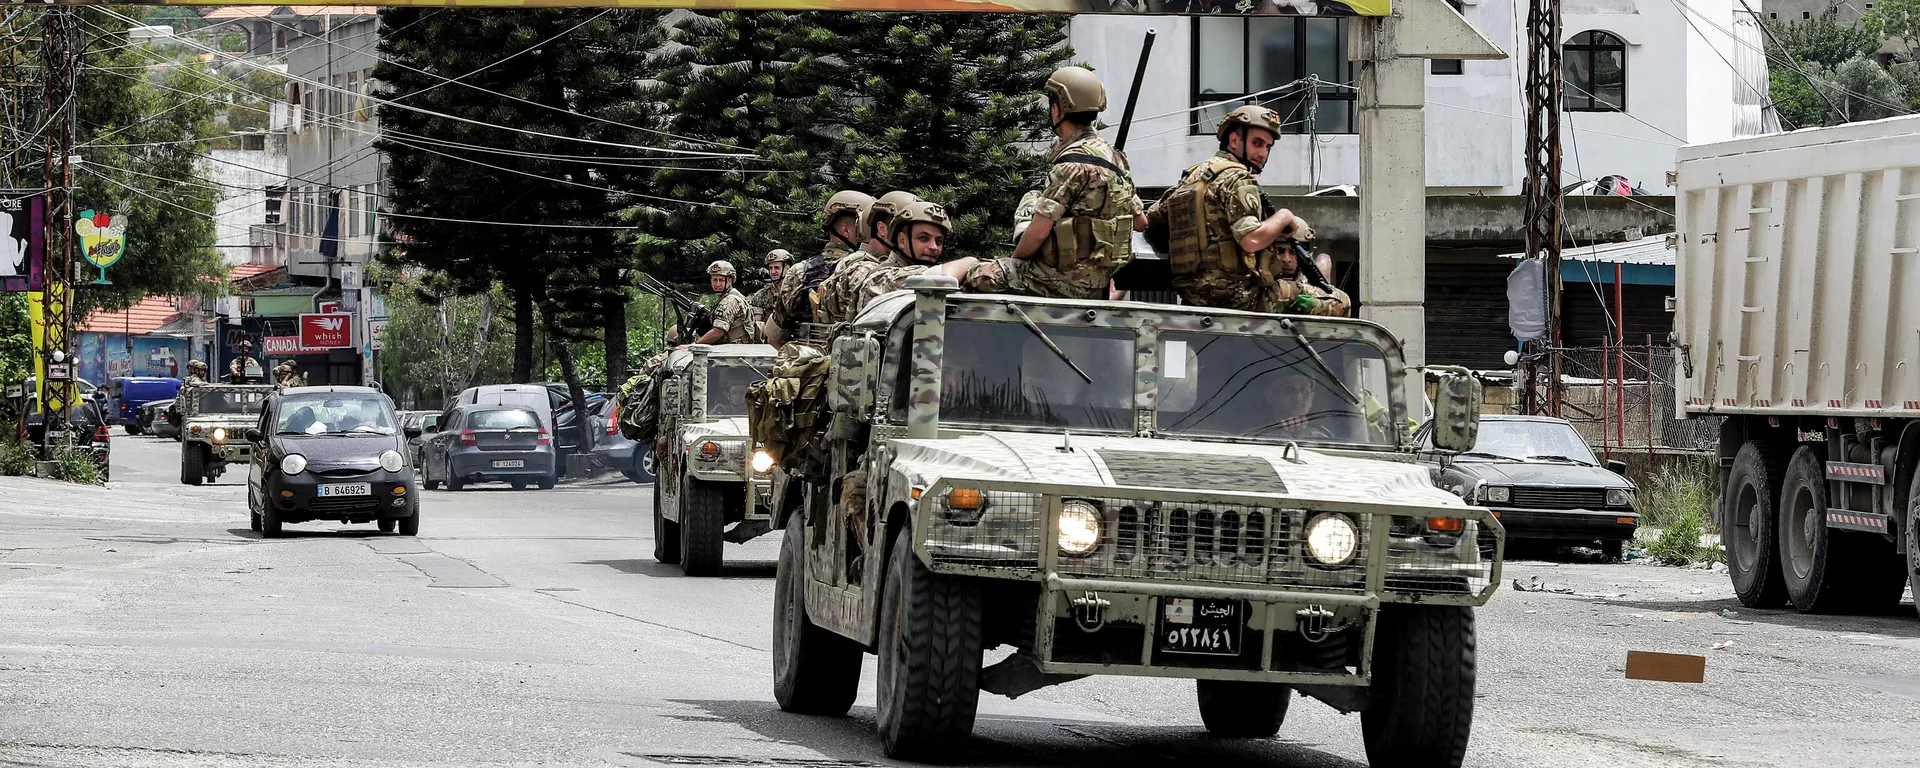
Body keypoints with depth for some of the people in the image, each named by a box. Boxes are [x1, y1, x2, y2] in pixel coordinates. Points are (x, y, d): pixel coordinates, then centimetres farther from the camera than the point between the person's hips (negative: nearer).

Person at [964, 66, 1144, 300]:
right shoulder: (1113, 156, 11)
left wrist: (1016, 258, 1)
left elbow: (1038, 231, -18)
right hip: (1099, 283, 9)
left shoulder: (1072, 163, -17)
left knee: (979, 277, -10)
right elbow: (1140, 222, 19)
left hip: (1071, 280, -9)